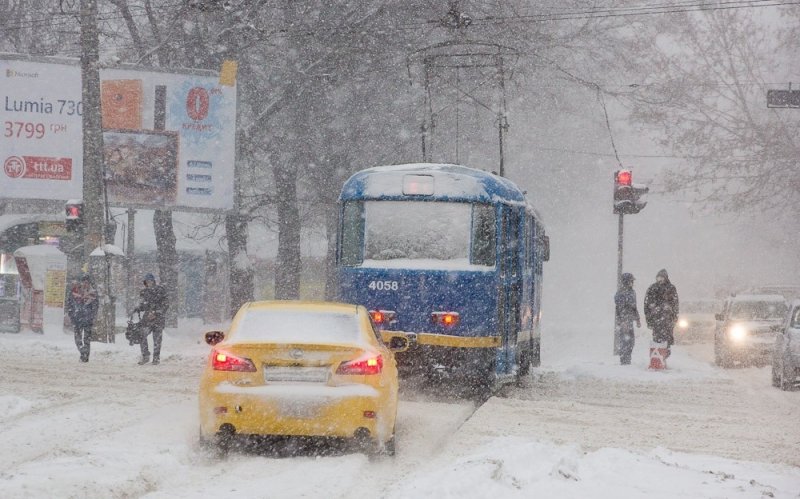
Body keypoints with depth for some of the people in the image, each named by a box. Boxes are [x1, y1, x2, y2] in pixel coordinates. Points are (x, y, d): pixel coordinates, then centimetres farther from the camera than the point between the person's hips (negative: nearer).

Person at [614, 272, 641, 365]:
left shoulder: (632, 292, 15)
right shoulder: (620, 294, -13)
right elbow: (619, 308, -18)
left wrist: (637, 319, 22)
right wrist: (622, 322, -23)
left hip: (630, 320, 9)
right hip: (624, 320, -9)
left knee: (631, 340, 11)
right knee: (625, 340, -9)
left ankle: (627, 361, 19)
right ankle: (624, 361, -5)